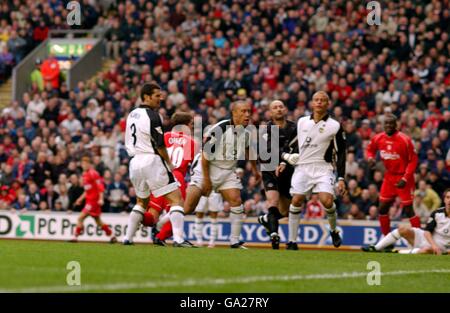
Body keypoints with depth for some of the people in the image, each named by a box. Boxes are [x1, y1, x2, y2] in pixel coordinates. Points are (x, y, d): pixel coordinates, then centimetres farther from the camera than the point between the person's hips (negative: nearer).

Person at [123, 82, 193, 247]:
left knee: (141, 202, 27)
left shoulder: (132, 115, 13)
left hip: (135, 162, 8)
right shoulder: (152, 115, -11)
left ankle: (127, 238, 23)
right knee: (176, 199, -5)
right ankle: (178, 238, -19)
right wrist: (169, 163, -1)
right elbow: (160, 144, -12)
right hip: (152, 161, -8)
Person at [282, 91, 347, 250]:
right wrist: (285, 158, 6)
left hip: (322, 168, -3)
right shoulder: (302, 122, 9)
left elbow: (341, 154, 0)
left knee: (327, 201, -19)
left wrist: (341, 179, -5)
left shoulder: (335, 126, -1)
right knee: (296, 201, -6)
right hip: (302, 167, 3)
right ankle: (292, 241, 4)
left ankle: (334, 231, 9)